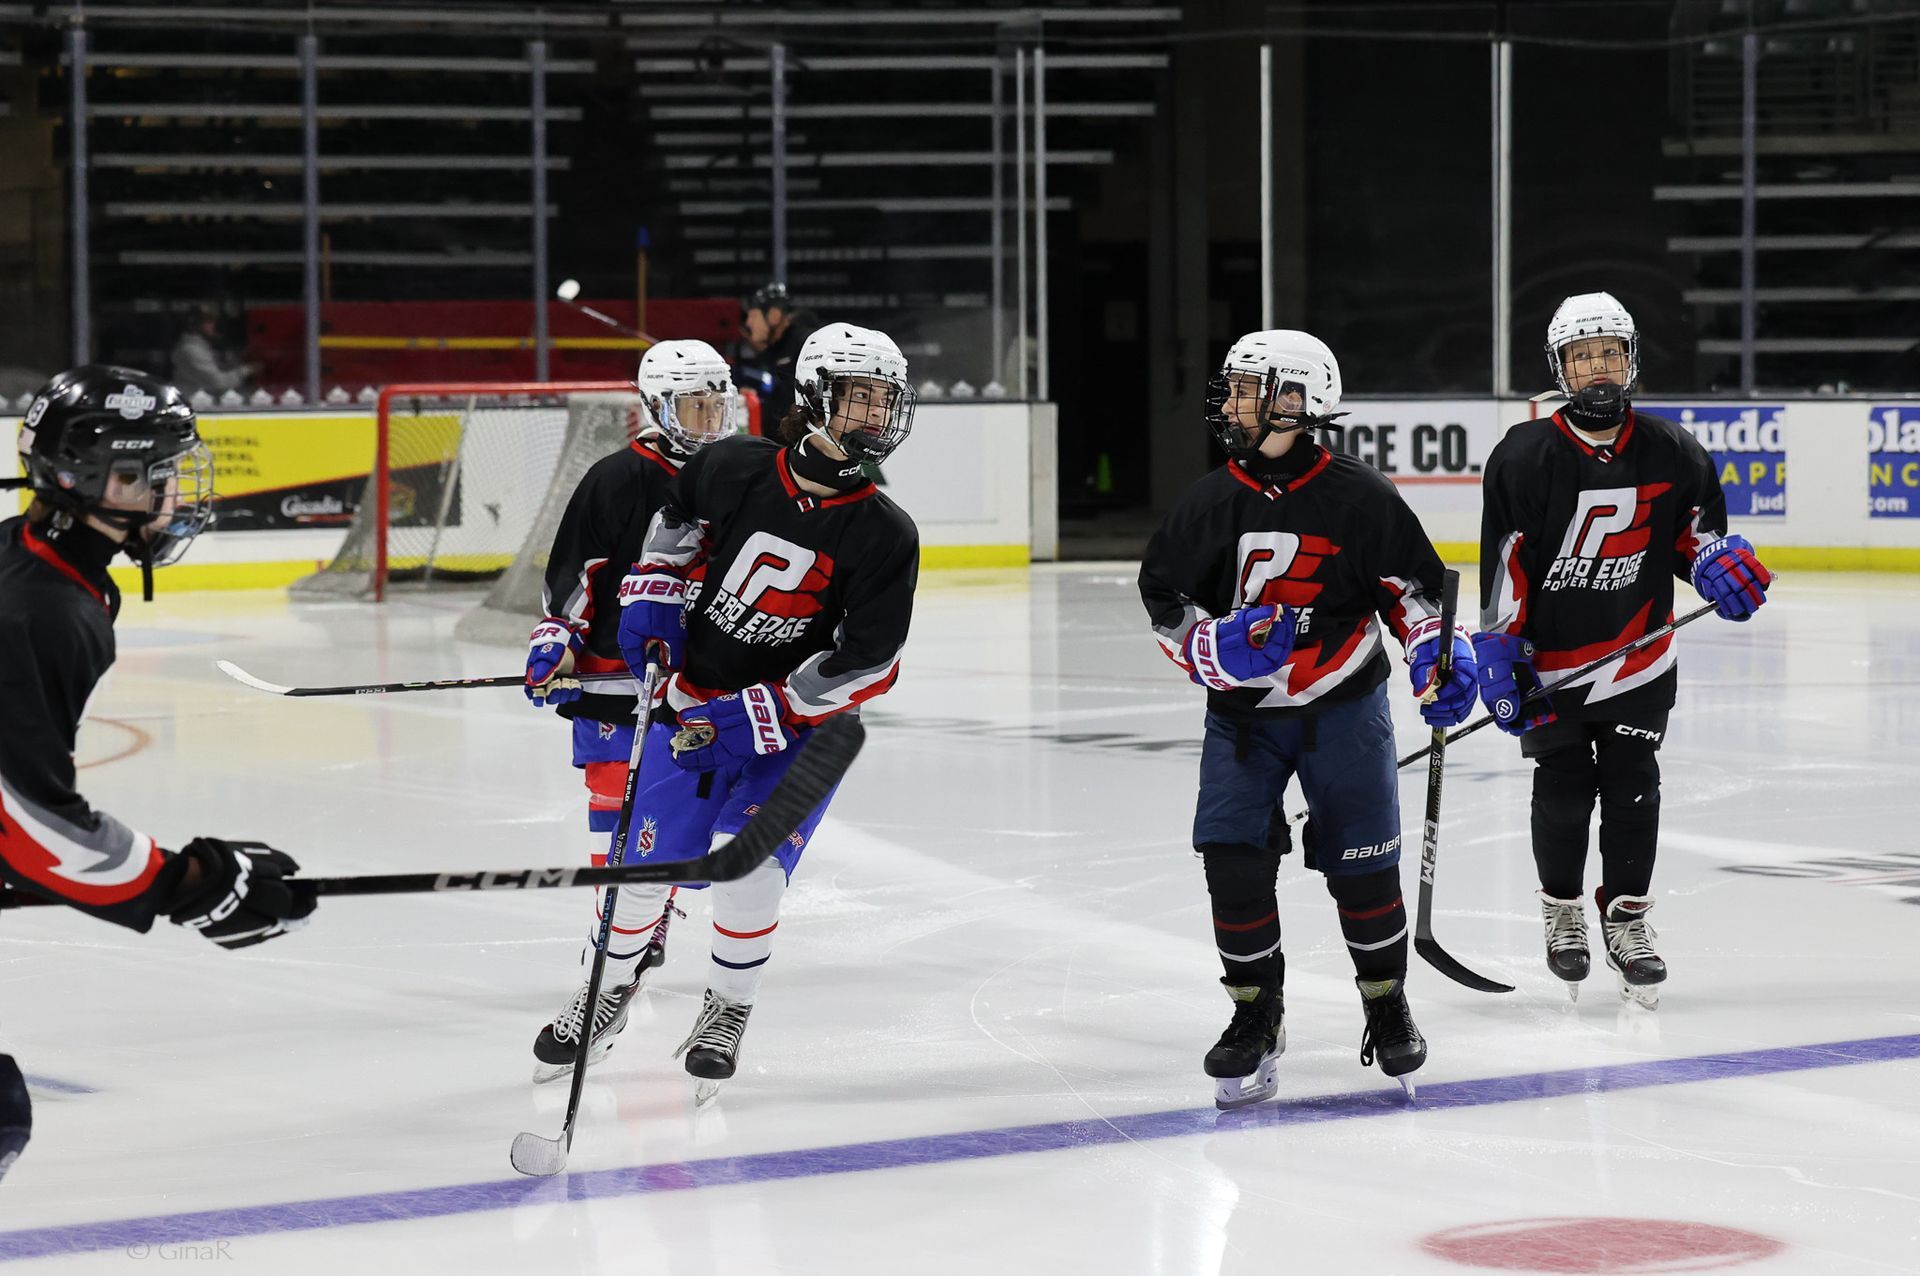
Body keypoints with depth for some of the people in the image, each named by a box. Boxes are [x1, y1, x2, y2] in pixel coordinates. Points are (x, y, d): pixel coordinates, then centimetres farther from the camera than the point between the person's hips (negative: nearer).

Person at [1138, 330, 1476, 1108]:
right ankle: (1255, 1015, 10)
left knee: (1362, 863, 2)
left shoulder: (1359, 498, -10)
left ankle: (1387, 1006, 23)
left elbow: (1410, 582, 2)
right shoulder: (1210, 503, -3)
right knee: (1233, 860, -7)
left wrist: (1437, 649, -12)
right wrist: (1215, 648, -17)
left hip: (1341, 706, -2)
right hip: (1241, 712, 2)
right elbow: (1165, 602, 2)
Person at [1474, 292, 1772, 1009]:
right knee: (1563, 794, 5)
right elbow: (1505, 560, -10)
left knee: (1633, 789, 4)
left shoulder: (1669, 453, -3)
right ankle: (1562, 910, 26)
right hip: (1549, 655, -2)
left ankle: (1626, 915, 18)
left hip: (1638, 655, 2)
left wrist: (1715, 560, -11)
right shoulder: (1525, 457, -11)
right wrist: (1500, 652, -14)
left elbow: (1696, 520, 12)